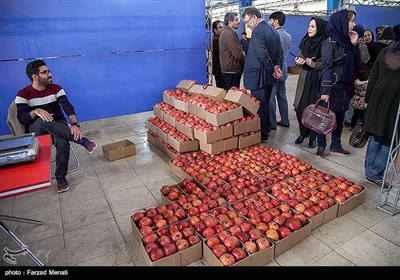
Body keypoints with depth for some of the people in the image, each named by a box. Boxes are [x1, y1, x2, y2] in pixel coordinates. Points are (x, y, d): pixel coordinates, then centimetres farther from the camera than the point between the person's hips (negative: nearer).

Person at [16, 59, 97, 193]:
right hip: (37, 128, -1)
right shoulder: (23, 94, -5)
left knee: (63, 142, -34)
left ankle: (61, 177, -17)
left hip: (58, 125, 1)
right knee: (42, 121, -39)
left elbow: (67, 107, -16)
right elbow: (21, 118, -11)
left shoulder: (56, 88, -1)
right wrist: (36, 111, -32)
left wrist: (75, 124, -34)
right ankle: (81, 140, -34)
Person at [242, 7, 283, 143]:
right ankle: (266, 130, 31)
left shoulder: (258, 31, -15)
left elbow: (263, 54, -23)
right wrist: (277, 66, 1)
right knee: (265, 104, 18)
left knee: (259, 106, -1)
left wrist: (272, 69, -13)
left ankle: (262, 135, 8)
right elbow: (280, 51, 12)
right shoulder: (273, 30, 13)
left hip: (258, 77, -9)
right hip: (269, 76, 9)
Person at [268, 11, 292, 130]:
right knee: (282, 96, 14)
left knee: (271, 97, -2)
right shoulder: (288, 36, 12)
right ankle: (284, 120, 20)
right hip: (283, 70, 8)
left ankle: (272, 123, 3)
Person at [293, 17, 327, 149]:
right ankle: (303, 133, 23)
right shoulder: (305, 42, 8)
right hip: (304, 79, 4)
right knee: (300, 108, 3)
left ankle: (313, 137, 16)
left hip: (317, 81, -4)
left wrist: (314, 64, -20)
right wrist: (298, 61, -6)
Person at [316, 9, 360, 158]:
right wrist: (325, 90, -20)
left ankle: (336, 146, 23)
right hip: (332, 87, -8)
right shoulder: (330, 43, -11)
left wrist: (354, 44, 3)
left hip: (344, 87, 8)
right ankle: (321, 145, 17)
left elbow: (355, 62, 15)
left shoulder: (345, 41, 11)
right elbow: (327, 67, -17)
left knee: (340, 117, 12)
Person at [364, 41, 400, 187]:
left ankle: (369, 170, 24)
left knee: (375, 137, 15)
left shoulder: (386, 51, 1)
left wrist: (368, 98, 13)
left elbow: (373, 78, 5)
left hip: (378, 102, 5)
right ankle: (375, 173, 12)